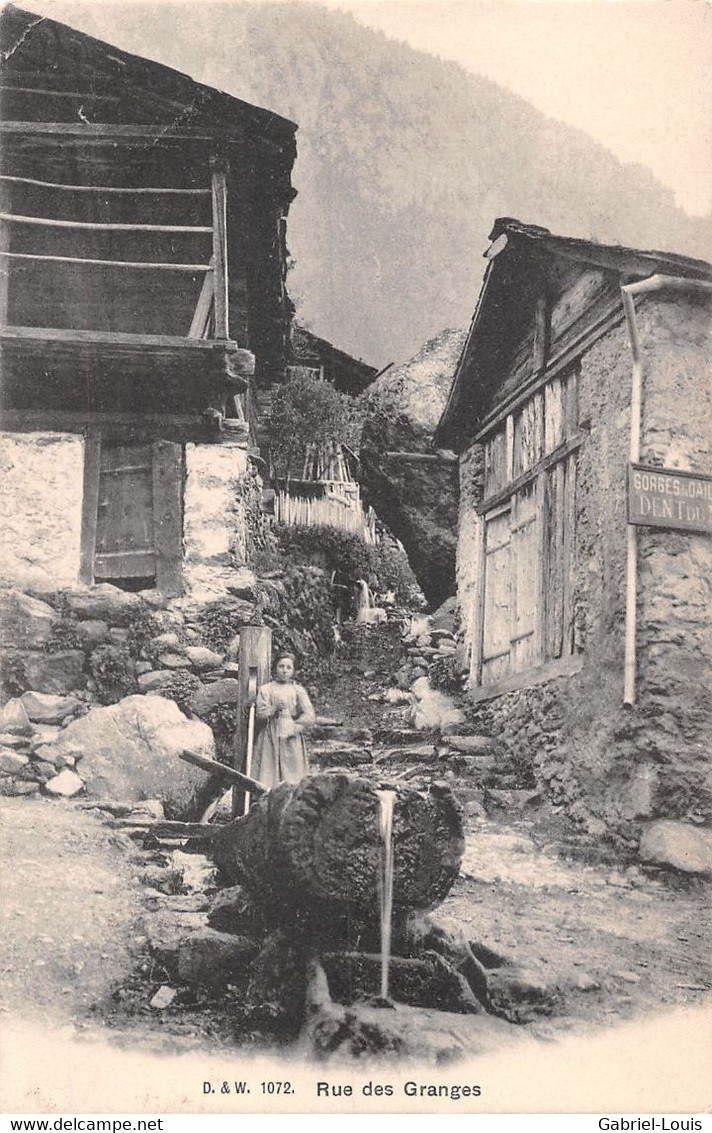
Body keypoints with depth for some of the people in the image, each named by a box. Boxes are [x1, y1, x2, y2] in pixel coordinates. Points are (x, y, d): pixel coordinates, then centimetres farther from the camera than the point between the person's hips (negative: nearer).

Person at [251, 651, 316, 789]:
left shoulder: (298, 690, 10)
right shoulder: (266, 689, 9)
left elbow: (310, 717, 2)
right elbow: (260, 713, -2)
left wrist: (295, 726, -9)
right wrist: (274, 708, -15)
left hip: (292, 740, 1)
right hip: (270, 739, -1)